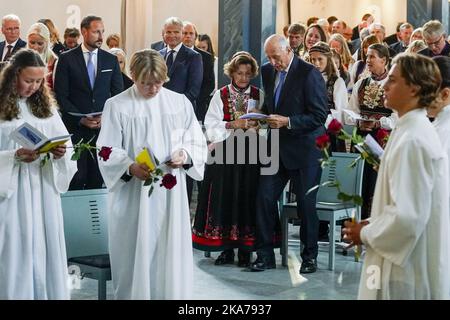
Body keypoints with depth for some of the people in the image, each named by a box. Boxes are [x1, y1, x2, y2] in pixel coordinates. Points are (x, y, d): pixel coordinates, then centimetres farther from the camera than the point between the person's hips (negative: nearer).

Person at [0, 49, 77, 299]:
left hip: (45, 187, 4)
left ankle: (48, 293, 15)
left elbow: (63, 140, 10)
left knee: (46, 247, 6)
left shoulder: (45, 105, 12)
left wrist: (61, 152, -10)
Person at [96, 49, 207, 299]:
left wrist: (185, 154, -12)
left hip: (171, 193, 2)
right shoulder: (117, 106, -2)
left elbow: (197, 141, 10)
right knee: (135, 256, 2)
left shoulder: (180, 103, 7)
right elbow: (108, 151, -6)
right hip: (133, 195, -2)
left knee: (171, 254, 5)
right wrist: (131, 167, -24)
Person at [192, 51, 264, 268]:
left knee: (247, 196, -2)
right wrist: (232, 125, -13)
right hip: (225, 152, 0)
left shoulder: (259, 96, 9)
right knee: (224, 196, -2)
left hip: (250, 152, 0)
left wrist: (255, 125, -16)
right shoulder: (220, 95, 8)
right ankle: (227, 248, 7)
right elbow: (211, 125, -1)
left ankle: (245, 249, 6)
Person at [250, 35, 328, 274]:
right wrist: (263, 117, 3)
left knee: (306, 203, 2)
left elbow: (319, 116, -15)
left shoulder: (309, 74, -12)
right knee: (264, 197, 0)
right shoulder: (268, 72, 9)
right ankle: (265, 255, 10)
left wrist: (288, 121, -21)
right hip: (277, 146, 6)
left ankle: (310, 256, 18)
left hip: (304, 148, -6)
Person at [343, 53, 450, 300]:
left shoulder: (412, 140, -21)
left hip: (405, 270, -9)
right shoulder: (416, 131, 9)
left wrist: (365, 234, -11)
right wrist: (372, 225, 9)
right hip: (407, 265, 9)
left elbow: (407, 216, -25)